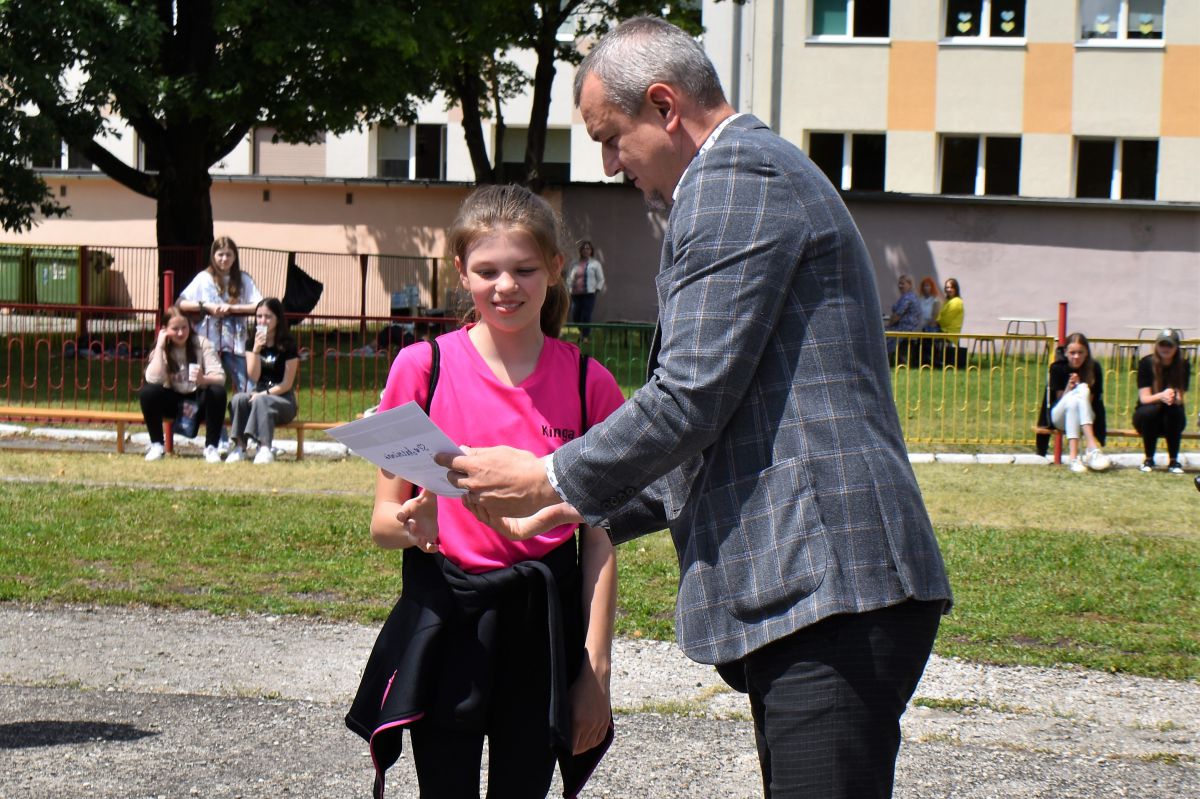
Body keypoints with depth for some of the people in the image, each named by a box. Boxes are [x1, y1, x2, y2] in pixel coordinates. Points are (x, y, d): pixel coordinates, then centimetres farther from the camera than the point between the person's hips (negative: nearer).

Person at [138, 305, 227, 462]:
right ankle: (157, 445, -12)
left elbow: (220, 377, -20)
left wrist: (203, 379, -43)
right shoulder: (161, 349, -6)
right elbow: (153, 380, -23)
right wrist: (160, 346, -22)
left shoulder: (202, 343, -11)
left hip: (198, 400, -1)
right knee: (147, 392, -27)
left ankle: (211, 447, -20)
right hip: (172, 401, 1)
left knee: (218, 392, -32)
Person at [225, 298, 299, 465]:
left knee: (261, 401, -36)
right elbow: (254, 377, -5)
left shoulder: (288, 346, -5)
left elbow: (287, 384, -8)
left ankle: (265, 449, -44)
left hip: (284, 400, -4)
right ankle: (239, 447, -32)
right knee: (238, 398, -28)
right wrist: (256, 349, -17)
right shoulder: (251, 343, 7)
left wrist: (265, 393, -20)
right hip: (260, 393, 4)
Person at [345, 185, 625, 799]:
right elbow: (383, 521, 2)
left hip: (543, 626, 1)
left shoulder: (589, 384, 1)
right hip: (446, 620, -1)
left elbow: (600, 540, 3)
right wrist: (410, 524, -22)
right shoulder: (423, 368, -2)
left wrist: (596, 667, -2)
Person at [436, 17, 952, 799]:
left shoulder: (735, 176, -8)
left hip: (828, 592, -11)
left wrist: (551, 479, -1)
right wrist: (583, 506, 27)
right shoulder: (767, 171, 26)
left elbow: (691, 399, -15)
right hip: (813, 594, 11)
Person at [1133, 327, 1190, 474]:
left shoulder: (1183, 365, -7)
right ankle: (1149, 459, -14)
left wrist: (1172, 397, -39)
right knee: (1150, 410, -34)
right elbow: (1144, 398, -17)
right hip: (1150, 418, -1)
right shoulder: (1146, 363, -11)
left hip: (1171, 422, 1)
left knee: (1174, 410, -33)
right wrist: (1161, 396, -39)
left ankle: (1173, 461, -17)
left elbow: (1179, 398, -14)